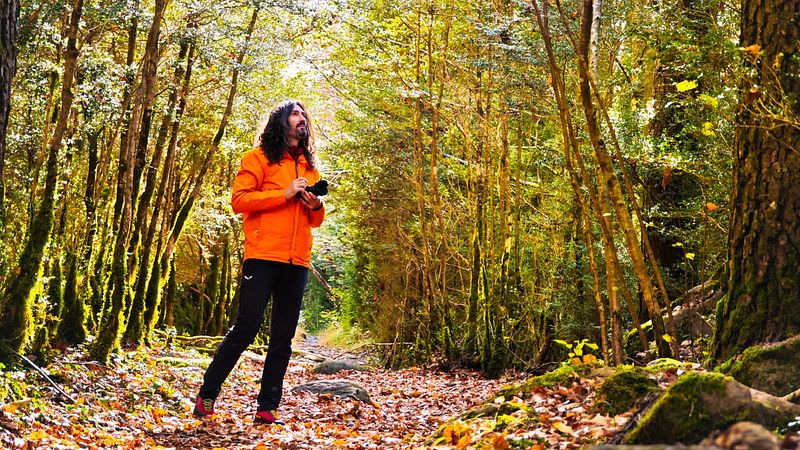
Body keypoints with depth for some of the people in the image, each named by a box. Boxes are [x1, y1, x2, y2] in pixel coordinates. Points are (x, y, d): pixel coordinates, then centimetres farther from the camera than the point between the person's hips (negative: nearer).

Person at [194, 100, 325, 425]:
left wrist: (316, 206, 3)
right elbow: (239, 200, -7)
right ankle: (207, 395, 6)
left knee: (282, 339, 4)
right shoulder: (259, 157, 4)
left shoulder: (309, 166, 21)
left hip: (297, 263, 6)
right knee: (246, 328, -8)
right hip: (263, 256, -5)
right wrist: (285, 194, -12)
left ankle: (267, 409, 9)